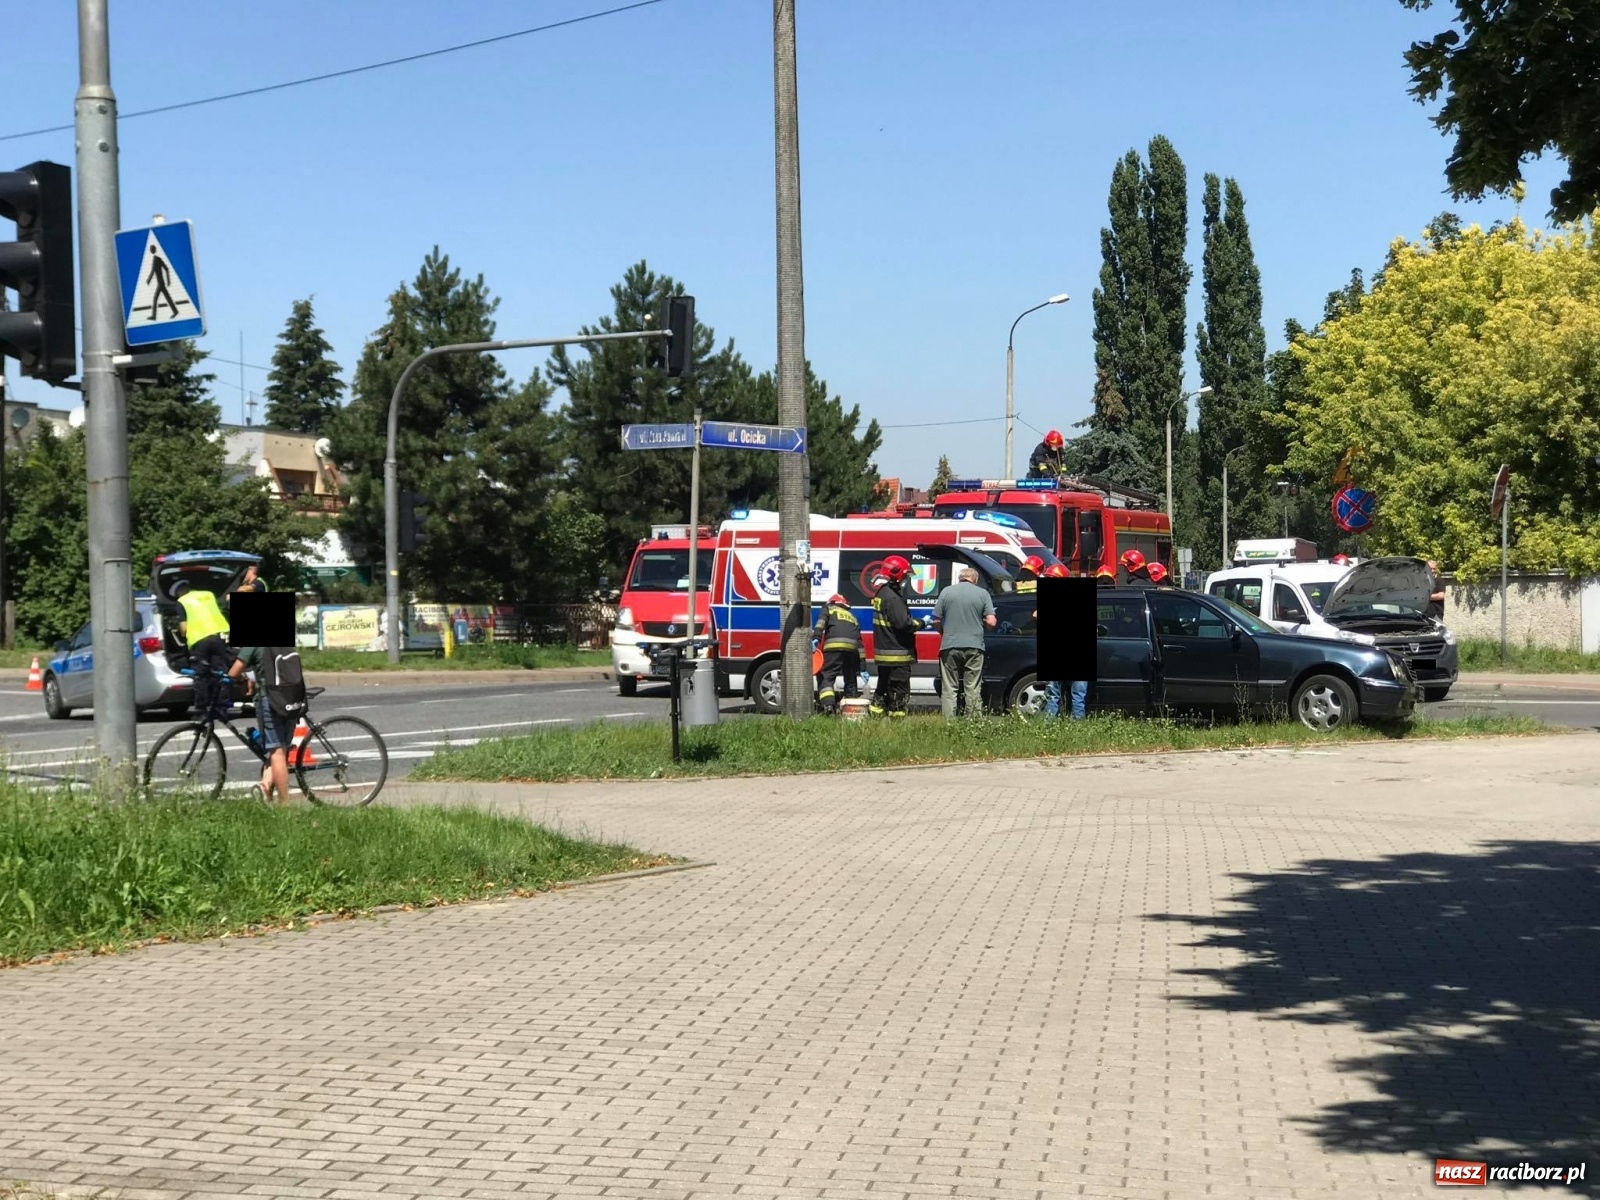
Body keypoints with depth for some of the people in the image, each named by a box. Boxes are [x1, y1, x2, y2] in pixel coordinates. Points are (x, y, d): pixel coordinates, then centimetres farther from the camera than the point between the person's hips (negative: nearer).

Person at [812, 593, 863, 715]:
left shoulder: (828, 609, 24)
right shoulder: (852, 616, 36)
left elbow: (821, 622, 0)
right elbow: (860, 642, 32)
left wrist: (816, 638, -14)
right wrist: (862, 668, 31)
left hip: (834, 646, -4)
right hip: (852, 648, 4)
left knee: (825, 677, -5)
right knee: (851, 679, 18)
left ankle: (828, 705, -24)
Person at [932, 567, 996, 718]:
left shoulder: (947, 592, 2)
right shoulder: (983, 594, 1)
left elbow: (937, 620, 4)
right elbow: (991, 622, -4)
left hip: (949, 646, 0)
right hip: (974, 646, 0)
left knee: (949, 688, 6)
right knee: (973, 689, 5)